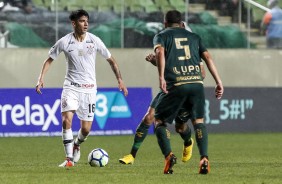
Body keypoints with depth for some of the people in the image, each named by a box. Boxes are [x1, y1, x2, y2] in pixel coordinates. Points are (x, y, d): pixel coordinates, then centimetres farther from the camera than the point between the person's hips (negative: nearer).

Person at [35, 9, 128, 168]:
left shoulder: (94, 41, -4)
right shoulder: (64, 42, -6)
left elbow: (111, 60, 7)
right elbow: (50, 59, 8)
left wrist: (120, 80, 1)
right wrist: (41, 78, -4)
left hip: (89, 88, 1)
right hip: (71, 86, -1)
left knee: (86, 129, 1)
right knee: (67, 120, -22)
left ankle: (77, 145, 36)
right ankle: (69, 159, -13)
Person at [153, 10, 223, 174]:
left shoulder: (161, 36, 15)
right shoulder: (194, 37, 24)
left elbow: (160, 52, -7)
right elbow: (208, 57, 12)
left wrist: (161, 77, -17)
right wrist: (219, 82, 9)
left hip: (176, 85, -2)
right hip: (197, 82, 3)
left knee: (160, 122, 11)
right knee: (199, 121, 16)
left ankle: (168, 155, -12)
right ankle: (204, 158, -4)